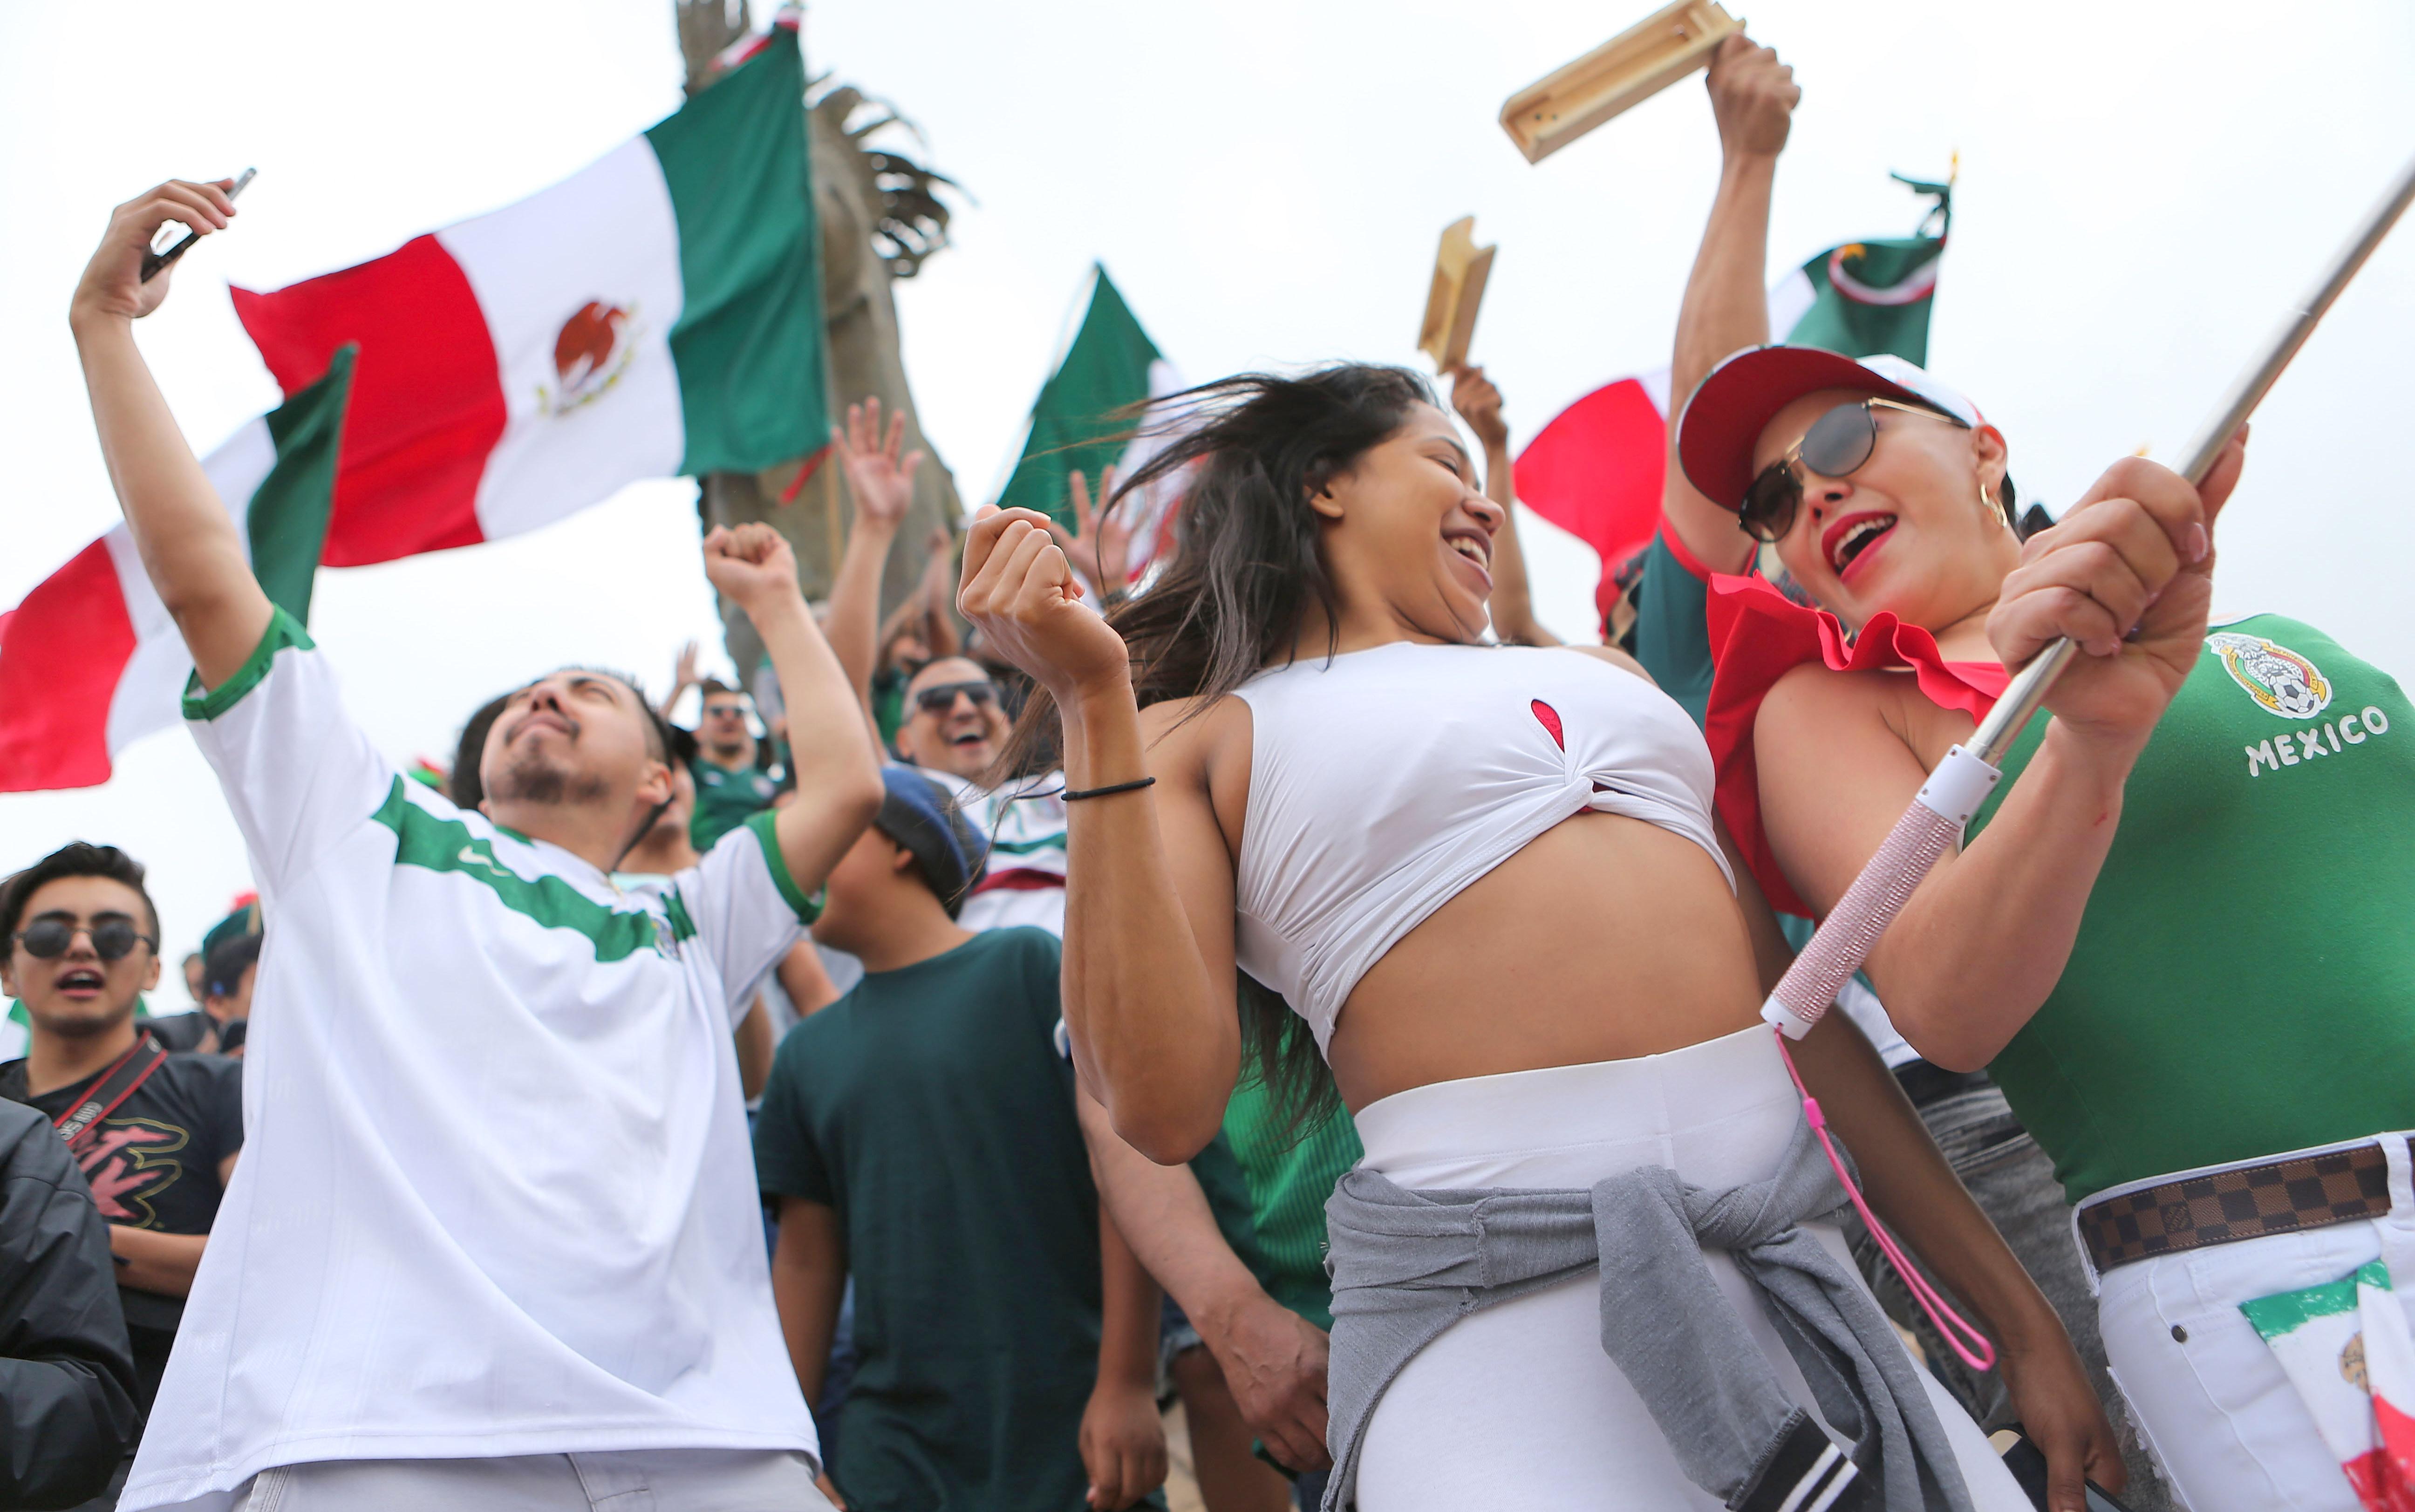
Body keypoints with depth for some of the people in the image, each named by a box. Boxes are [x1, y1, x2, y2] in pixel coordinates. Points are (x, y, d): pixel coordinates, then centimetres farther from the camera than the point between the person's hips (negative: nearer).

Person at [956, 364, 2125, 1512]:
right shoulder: (1200, 739, 6)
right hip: (1495, 1299, -5)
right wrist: (1094, 701, -10)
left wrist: (2021, 1319, 16)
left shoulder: (1593, 675, 22)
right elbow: (1163, 1110, -9)